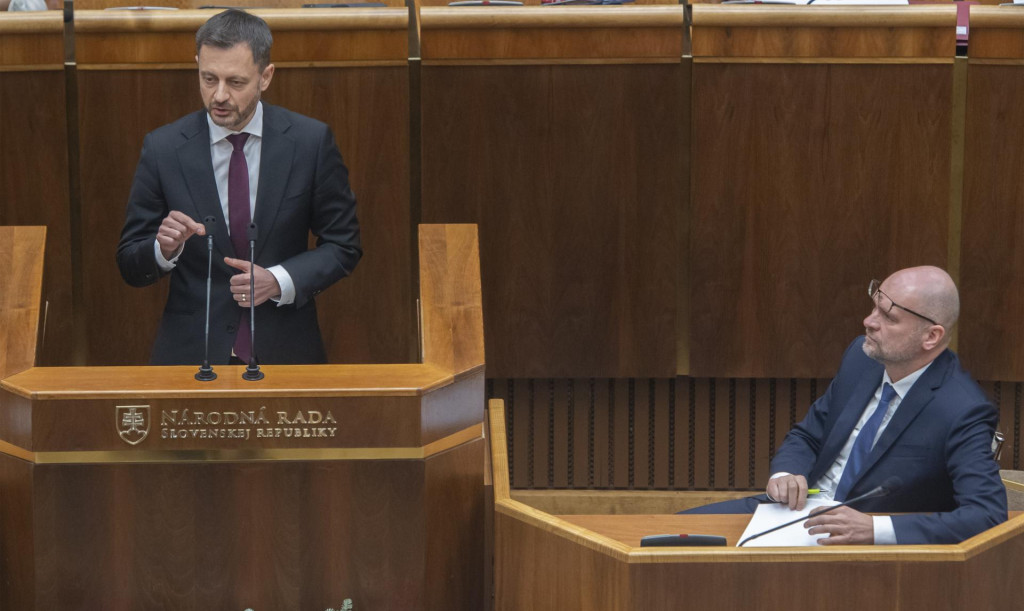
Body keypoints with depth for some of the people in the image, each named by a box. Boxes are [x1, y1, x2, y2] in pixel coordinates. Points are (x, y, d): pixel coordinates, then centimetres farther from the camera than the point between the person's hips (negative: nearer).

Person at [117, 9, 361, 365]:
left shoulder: (311, 141, 1)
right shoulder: (162, 149, 1)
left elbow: (343, 246, 6)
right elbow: (130, 266, 4)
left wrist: (280, 281, -9)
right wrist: (164, 248, -17)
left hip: (285, 351, -1)